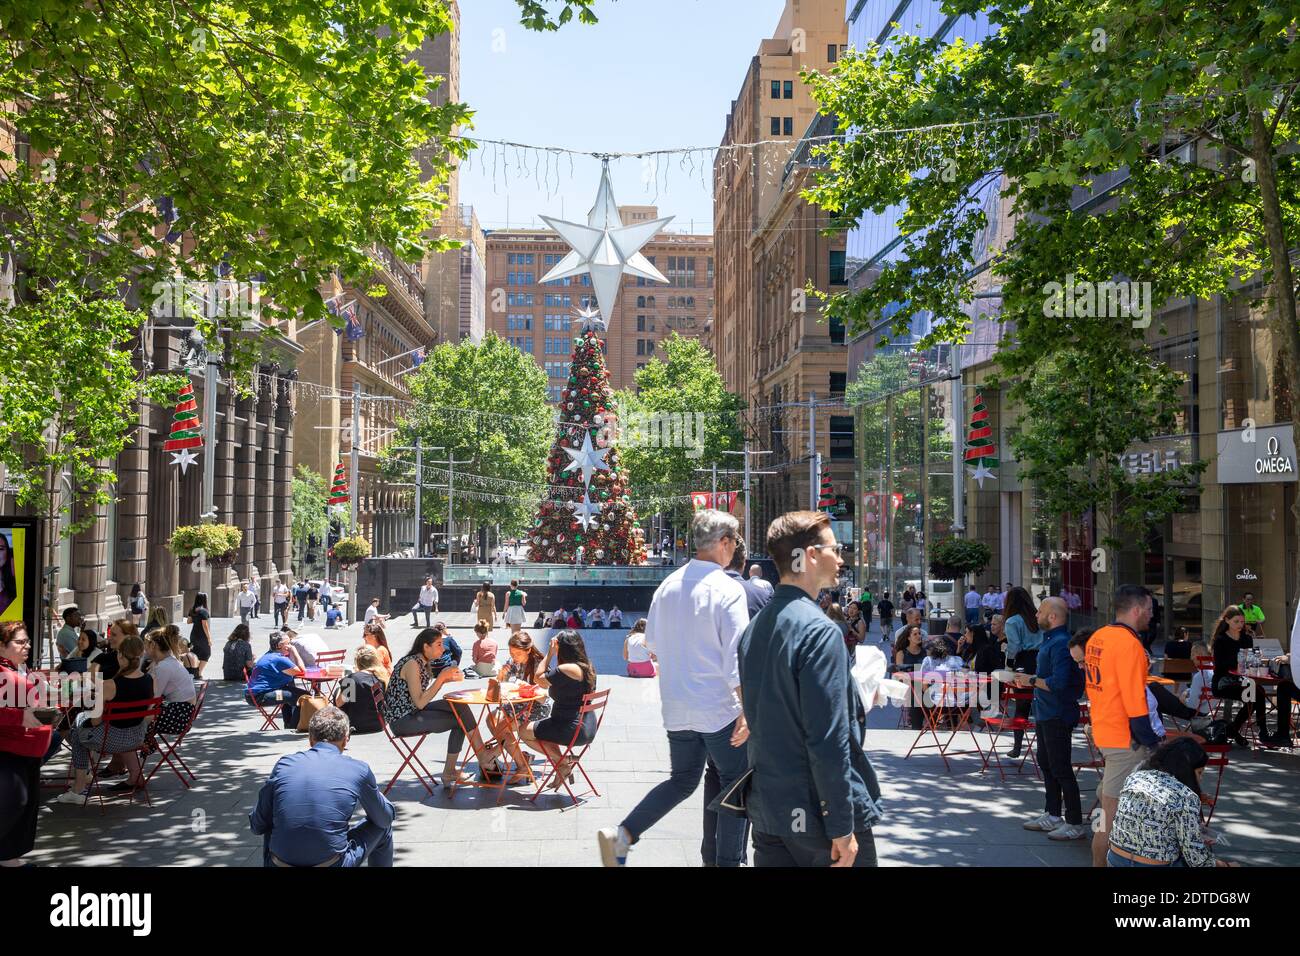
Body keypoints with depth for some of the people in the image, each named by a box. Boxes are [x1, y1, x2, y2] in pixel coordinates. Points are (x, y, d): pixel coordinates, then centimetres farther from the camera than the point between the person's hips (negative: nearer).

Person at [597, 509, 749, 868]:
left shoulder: (668, 585, 3)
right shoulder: (728, 590, -15)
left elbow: (652, 641, 13)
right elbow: (736, 656, -18)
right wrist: (747, 709, -14)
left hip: (676, 708, 6)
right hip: (718, 707, -6)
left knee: (682, 780, 19)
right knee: (734, 784, 11)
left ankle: (621, 835, 5)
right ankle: (726, 861, 16)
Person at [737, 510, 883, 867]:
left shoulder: (755, 627, 8)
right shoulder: (818, 630, -18)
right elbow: (828, 740, -21)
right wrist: (842, 827, -18)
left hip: (767, 811, 7)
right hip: (819, 812, -7)